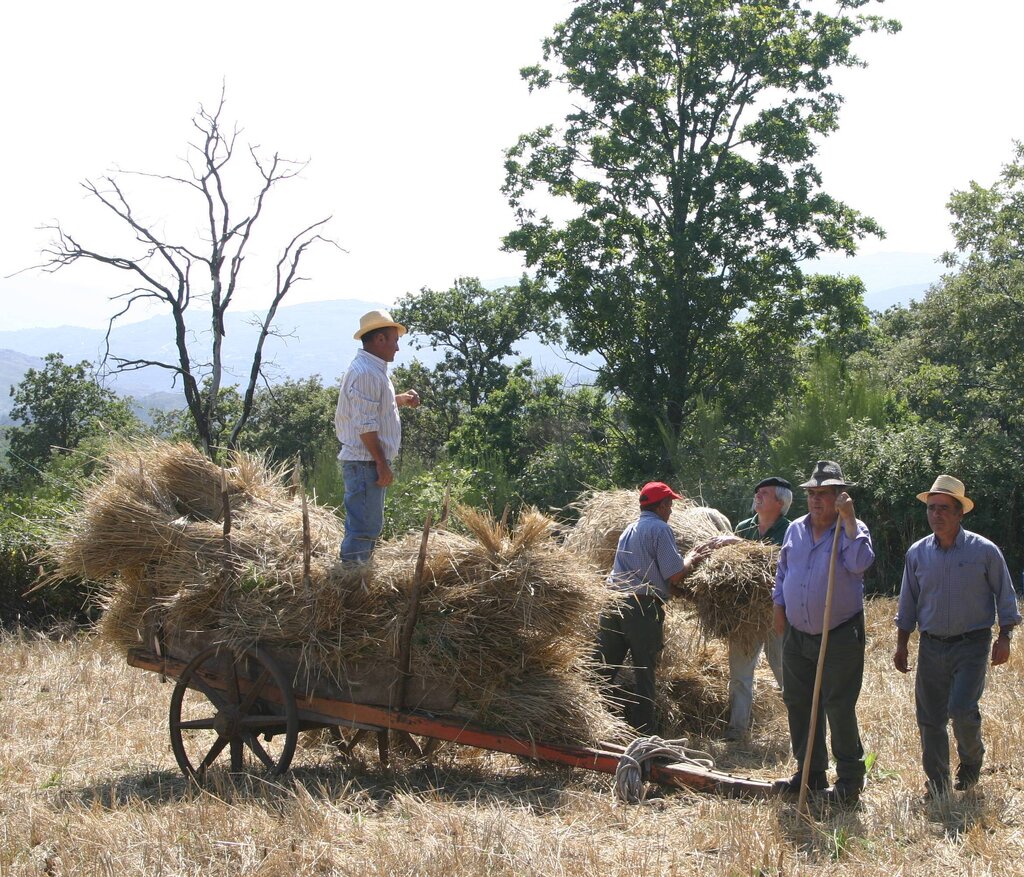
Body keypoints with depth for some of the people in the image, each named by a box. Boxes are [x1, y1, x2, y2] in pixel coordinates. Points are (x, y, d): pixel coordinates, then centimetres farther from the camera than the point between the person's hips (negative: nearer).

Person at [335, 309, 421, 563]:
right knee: (365, 526, -10)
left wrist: (401, 399, 17)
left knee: (368, 526, 16)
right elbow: (365, 425, -21)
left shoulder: (373, 370, 17)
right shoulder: (365, 373, -16)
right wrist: (382, 464, -21)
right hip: (366, 463, -11)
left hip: (370, 462, 11)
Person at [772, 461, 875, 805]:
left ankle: (849, 779, 6)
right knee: (797, 704, 11)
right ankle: (811, 772, 24)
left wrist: (848, 519, -28)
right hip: (797, 634, 6)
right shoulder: (796, 530, 9)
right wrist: (779, 607, 14)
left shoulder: (852, 530, -8)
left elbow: (860, 563, -29)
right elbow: (782, 571, 21)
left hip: (840, 636, -6)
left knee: (839, 707, -5)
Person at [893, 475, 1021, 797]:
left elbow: (1005, 596, 4)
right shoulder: (917, 553, 5)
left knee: (962, 709, -16)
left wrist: (1004, 637, -4)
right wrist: (901, 645, 12)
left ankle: (972, 759, 14)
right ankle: (937, 786, 15)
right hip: (931, 646, 3)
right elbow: (907, 604, 13)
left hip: (971, 646, -3)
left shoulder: (983, 551, -4)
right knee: (929, 718, 3)